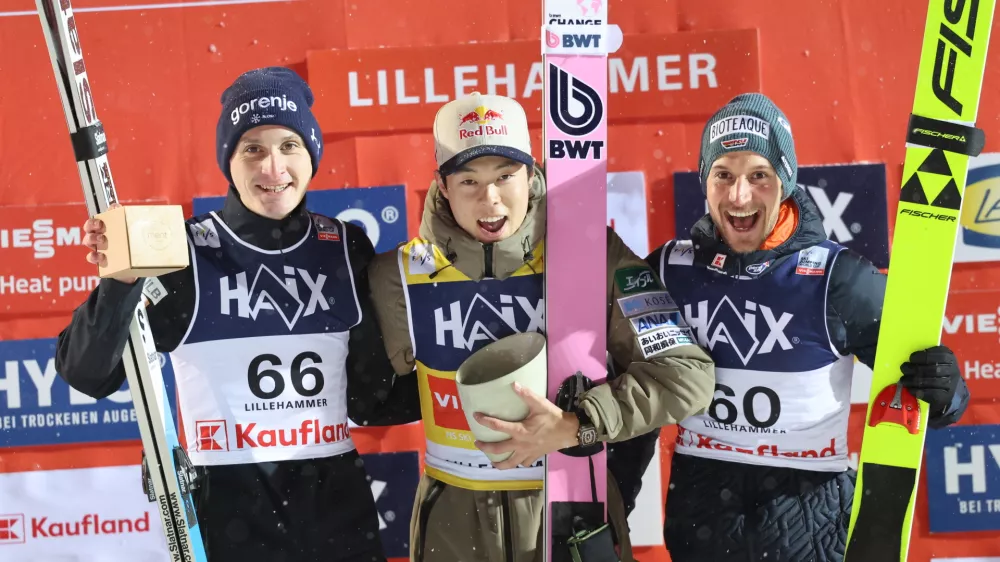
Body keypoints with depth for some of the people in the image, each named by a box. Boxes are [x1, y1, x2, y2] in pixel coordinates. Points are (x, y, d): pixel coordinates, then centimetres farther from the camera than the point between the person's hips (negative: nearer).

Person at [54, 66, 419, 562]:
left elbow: (371, 395, 5)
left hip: (340, 503, 3)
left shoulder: (346, 248, 2)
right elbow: (87, 376, -13)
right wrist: (121, 281, -27)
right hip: (231, 509, -3)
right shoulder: (186, 252, -8)